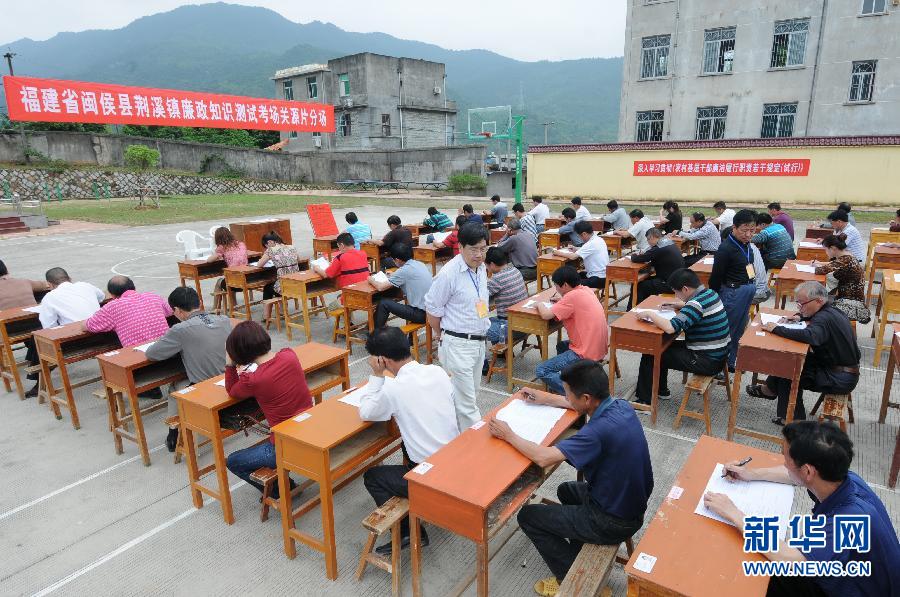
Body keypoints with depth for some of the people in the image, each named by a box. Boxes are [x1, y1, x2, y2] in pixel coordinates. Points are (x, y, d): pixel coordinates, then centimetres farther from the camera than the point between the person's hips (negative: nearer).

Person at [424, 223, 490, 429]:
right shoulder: (449, 273, -20)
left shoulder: (482, 268, 3)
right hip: (458, 344, -8)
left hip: (479, 341, 8)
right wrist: (442, 337, 3)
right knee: (466, 401, -2)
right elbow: (433, 309, -10)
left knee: (471, 394, 20)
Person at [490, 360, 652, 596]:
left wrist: (508, 435, -20)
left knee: (528, 516, 6)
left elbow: (544, 457, -34)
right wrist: (543, 399, 12)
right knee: (566, 490, 32)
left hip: (612, 522, -8)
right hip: (632, 504, 8)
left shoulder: (600, 429, -34)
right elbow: (577, 405, 13)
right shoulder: (622, 406, -8)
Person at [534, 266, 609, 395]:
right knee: (561, 346, 34)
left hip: (586, 354, -10)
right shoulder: (586, 290, 6)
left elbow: (546, 315, -21)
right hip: (600, 348, 10)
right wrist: (562, 300, 11)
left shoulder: (573, 296, -19)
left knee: (541, 371, -5)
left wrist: (540, 304, -1)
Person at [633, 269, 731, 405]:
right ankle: (661, 390, 34)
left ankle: (644, 400, 13)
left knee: (650, 355, -1)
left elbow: (670, 327, -36)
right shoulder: (710, 293, 3)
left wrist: (649, 314, -22)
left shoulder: (696, 304, -26)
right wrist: (680, 304, 12)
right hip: (719, 354, 9)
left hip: (707, 362, -9)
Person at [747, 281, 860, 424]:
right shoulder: (831, 310, 6)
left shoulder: (825, 318, -24)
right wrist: (800, 317, 8)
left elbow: (809, 336, -44)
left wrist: (777, 329, -34)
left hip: (840, 379, -9)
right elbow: (815, 316, 29)